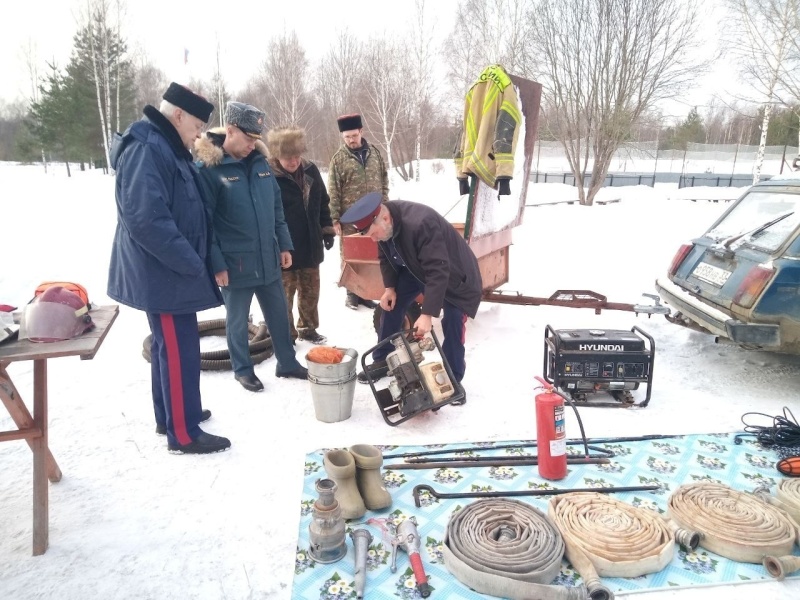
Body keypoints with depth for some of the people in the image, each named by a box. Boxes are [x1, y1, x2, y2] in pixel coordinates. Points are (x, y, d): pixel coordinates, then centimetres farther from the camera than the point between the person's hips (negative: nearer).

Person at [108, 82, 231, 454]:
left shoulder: (167, 147, 14)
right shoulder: (145, 149, -19)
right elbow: (146, 218, -28)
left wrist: (193, 261, 13)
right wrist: (191, 263, -22)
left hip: (168, 269, 10)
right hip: (164, 272, -10)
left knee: (169, 346, 17)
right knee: (180, 350, -4)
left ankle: (170, 415, 31)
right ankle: (183, 433, 7)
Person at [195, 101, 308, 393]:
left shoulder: (260, 161, 6)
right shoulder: (207, 168, -13)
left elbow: (276, 207, 12)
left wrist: (284, 245, 10)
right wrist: (216, 264, -14)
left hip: (268, 259, 6)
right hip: (235, 263, -5)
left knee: (279, 315, 16)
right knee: (238, 321, 12)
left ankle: (287, 363, 33)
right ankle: (243, 370, 31)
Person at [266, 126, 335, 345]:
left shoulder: (310, 170, 3)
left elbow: (323, 202, 14)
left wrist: (327, 229, 13)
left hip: (310, 245, 6)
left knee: (310, 291, 17)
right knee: (284, 295, 7)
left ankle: (308, 327, 34)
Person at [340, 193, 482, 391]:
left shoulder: (421, 224, -42)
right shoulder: (382, 226, -16)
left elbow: (438, 271, -43)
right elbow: (386, 258, 3)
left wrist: (428, 314, -44)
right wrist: (389, 287, -8)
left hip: (452, 273, -7)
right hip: (415, 268, 7)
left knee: (452, 324, -15)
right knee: (391, 305, 4)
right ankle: (382, 360, 19)